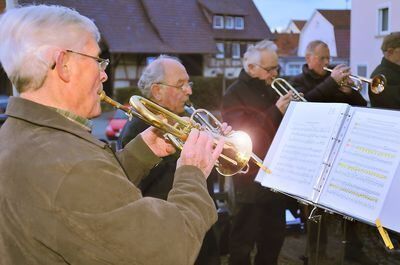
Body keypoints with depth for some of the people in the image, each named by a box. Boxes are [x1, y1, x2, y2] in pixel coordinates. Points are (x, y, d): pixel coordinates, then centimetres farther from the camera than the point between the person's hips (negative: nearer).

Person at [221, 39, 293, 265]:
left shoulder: (274, 90, 13)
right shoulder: (235, 94, -9)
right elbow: (242, 134, -21)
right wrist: (276, 112, -26)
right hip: (251, 177, -7)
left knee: (275, 233, 18)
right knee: (245, 238, 1)